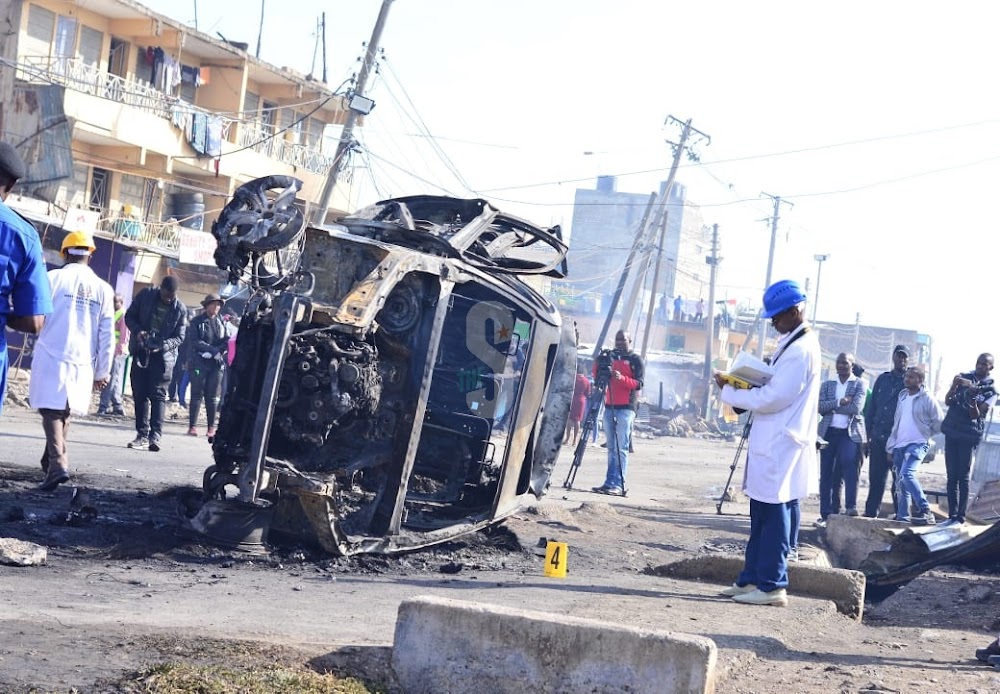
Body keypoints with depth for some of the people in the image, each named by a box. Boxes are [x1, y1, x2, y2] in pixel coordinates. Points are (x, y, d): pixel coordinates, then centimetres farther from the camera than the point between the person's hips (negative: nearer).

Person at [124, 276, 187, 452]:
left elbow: (179, 337, -3)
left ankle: (155, 435, -17)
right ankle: (142, 434, 12)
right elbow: (129, 316, 7)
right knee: (140, 394, 5)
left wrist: (162, 345, -21)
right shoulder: (145, 295, -1)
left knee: (158, 394, -12)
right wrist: (137, 331, -13)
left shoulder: (180, 309, -5)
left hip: (163, 355, -3)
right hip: (140, 352, 3)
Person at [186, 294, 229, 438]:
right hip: (199, 363, -2)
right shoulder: (197, 322, 2)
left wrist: (218, 352, -13)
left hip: (217, 364, 2)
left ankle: (211, 428, 7)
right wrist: (213, 350, -15)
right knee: (196, 395, -2)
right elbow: (195, 341, -8)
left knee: (212, 397, 4)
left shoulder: (222, 322, 10)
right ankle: (192, 426, 0)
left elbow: (227, 341, 5)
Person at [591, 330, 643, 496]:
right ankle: (611, 483, 6)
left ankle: (617, 484, -14)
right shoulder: (610, 357, 18)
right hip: (609, 407, 6)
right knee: (611, 448, 6)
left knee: (621, 448, -10)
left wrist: (622, 378, -23)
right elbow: (597, 378, 18)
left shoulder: (635, 360, 2)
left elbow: (638, 384, -7)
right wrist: (598, 364, 0)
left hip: (626, 408, -6)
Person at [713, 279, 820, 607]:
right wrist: (746, 382, 5)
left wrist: (729, 391, -11)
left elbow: (773, 399, -20)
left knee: (774, 518, -5)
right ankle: (752, 578, 19)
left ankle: (771, 585, 0)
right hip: (772, 445, 10)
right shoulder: (793, 344, 16)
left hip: (782, 447, -10)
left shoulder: (800, 350, -17)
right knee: (762, 517, 13)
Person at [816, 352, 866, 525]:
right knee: (827, 474, 2)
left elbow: (855, 408, -10)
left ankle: (851, 507, -23)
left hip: (850, 433, -3)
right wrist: (839, 402, -12)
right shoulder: (827, 384, 13)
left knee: (850, 466, -23)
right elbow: (820, 406, -1)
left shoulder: (859, 384, 4)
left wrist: (831, 407, -5)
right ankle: (826, 514, 6)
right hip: (829, 433, 3)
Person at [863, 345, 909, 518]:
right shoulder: (883, 379, 14)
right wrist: (869, 434, 8)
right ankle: (870, 514, 10)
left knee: (900, 480, 0)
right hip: (879, 439, 4)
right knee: (875, 479, 5)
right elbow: (871, 408, 13)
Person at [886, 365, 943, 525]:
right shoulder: (902, 397, 16)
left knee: (907, 474, -28)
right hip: (899, 446, 7)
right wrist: (891, 447, 17)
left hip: (917, 444, -7)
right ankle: (902, 518, 11)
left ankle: (926, 511, -25)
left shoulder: (927, 399, -4)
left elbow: (939, 424, -3)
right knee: (900, 485, 7)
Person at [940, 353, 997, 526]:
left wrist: (972, 397, -28)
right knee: (952, 477, 5)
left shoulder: (990, 391, -2)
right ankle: (952, 516, 9)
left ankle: (960, 518, -6)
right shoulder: (963, 378, 8)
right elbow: (947, 401, 2)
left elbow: (976, 415, -11)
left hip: (969, 436, -4)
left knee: (963, 478, -7)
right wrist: (954, 386, -16)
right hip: (952, 432, 4)